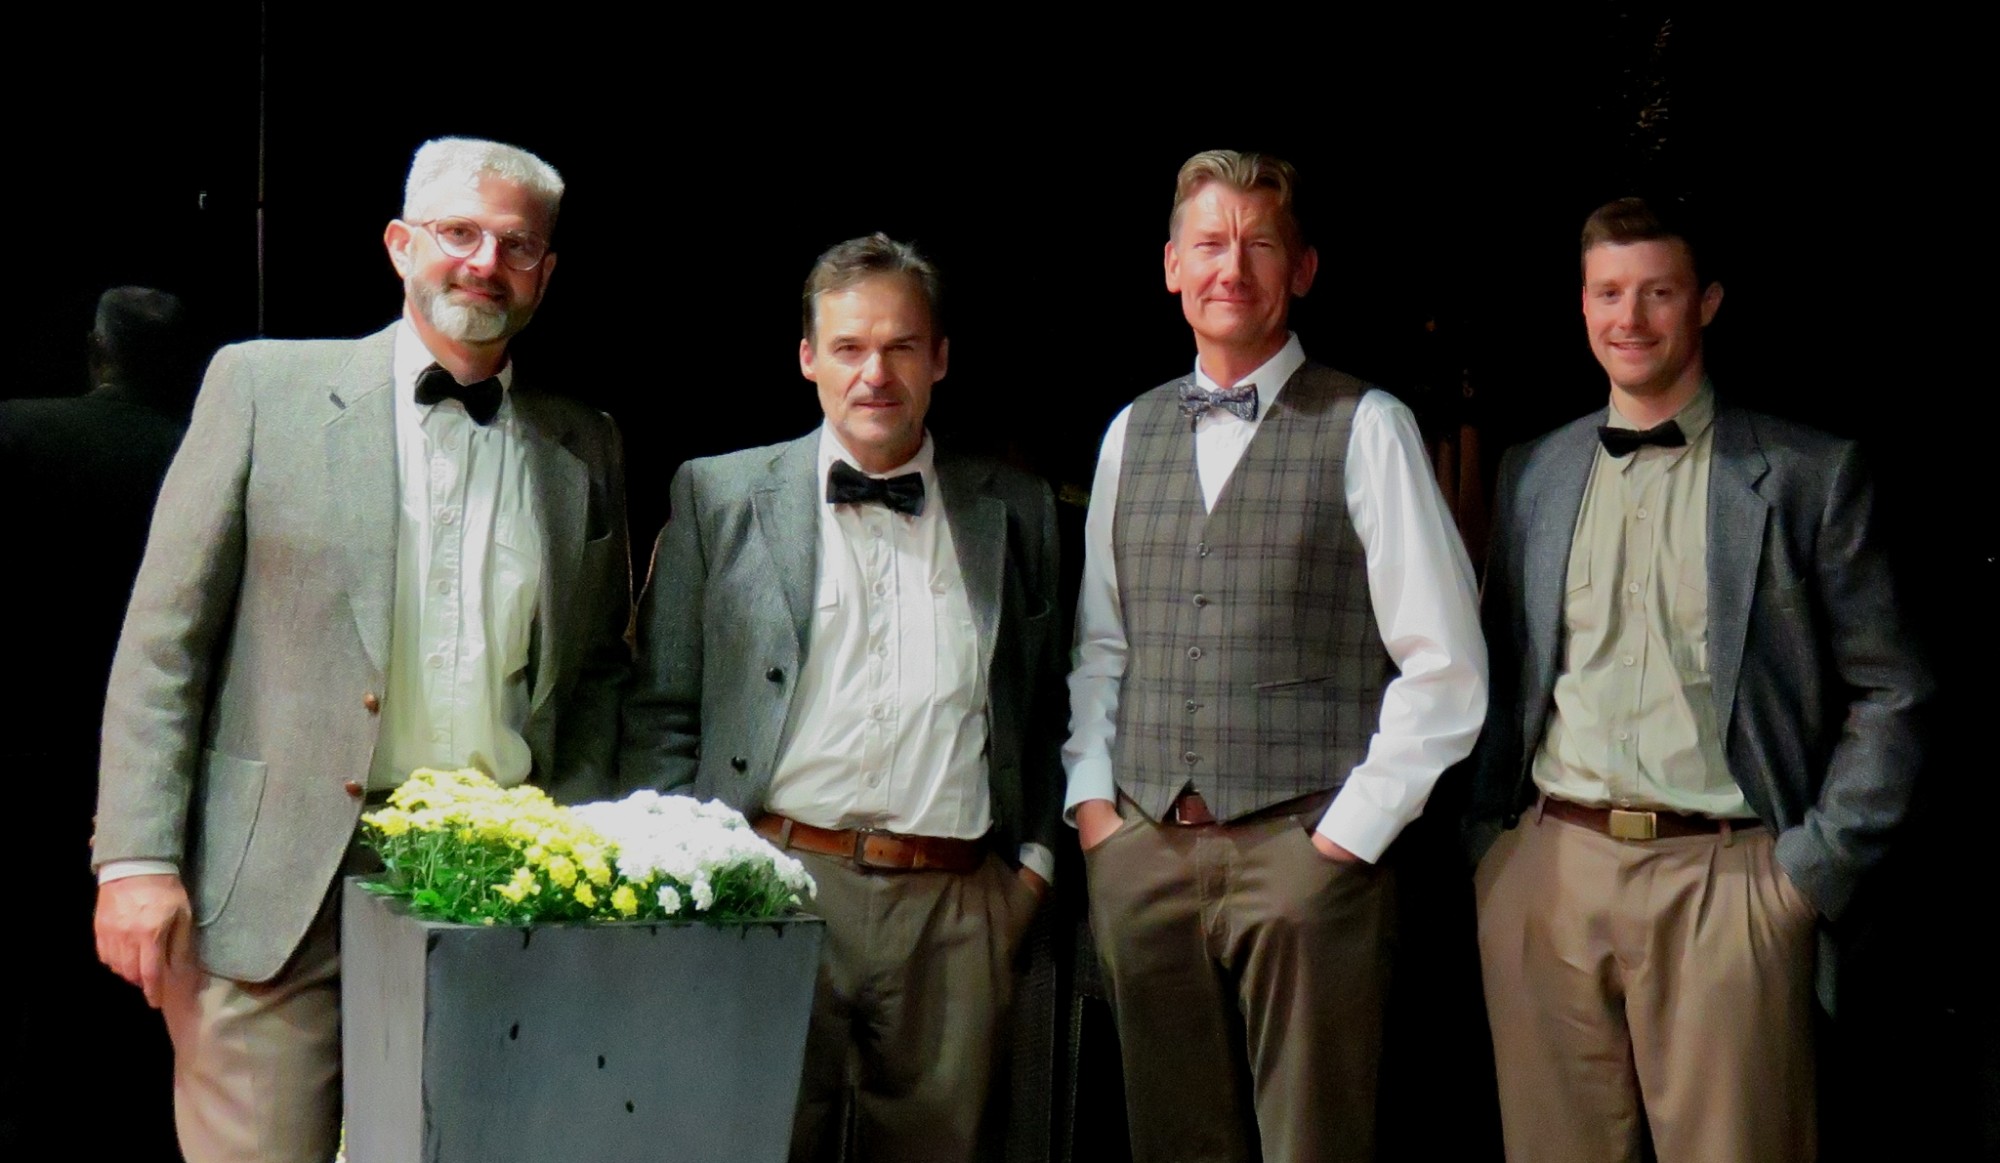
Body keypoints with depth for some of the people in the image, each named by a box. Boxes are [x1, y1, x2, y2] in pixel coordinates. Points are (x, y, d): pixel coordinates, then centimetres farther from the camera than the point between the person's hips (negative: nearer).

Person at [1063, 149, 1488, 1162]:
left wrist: (1350, 833, -8)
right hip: (1140, 851, 4)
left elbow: (1445, 669, -5)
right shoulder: (1130, 434, 13)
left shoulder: (1366, 429, -3)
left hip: (1302, 850, -4)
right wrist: (1091, 798, 7)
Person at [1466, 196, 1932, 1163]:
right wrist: (1485, 831, 6)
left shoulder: (1810, 473, 2)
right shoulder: (1531, 472, 12)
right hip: (1546, 869, 3)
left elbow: (1886, 693, 2)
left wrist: (1817, 865, -5)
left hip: (1724, 875, -3)